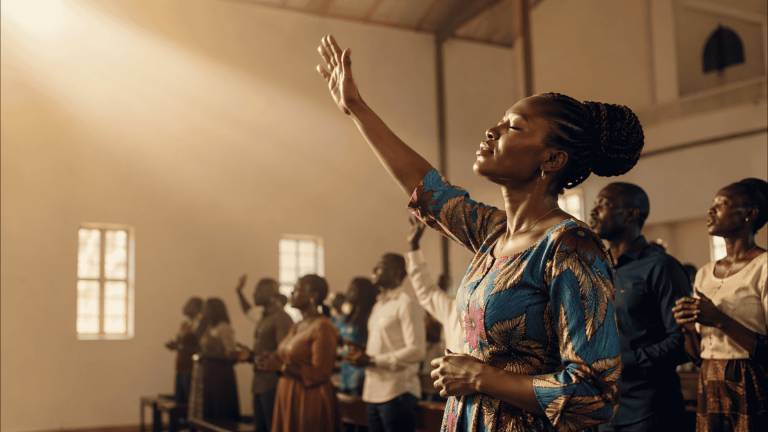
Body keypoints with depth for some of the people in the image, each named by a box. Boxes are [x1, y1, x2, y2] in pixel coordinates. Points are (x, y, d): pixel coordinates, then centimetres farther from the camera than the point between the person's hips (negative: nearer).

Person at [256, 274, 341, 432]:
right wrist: (273, 362, 2)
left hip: (310, 402, -8)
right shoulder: (297, 327, 14)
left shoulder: (323, 327, -13)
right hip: (288, 401, 8)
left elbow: (320, 374, -17)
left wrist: (281, 366, -17)